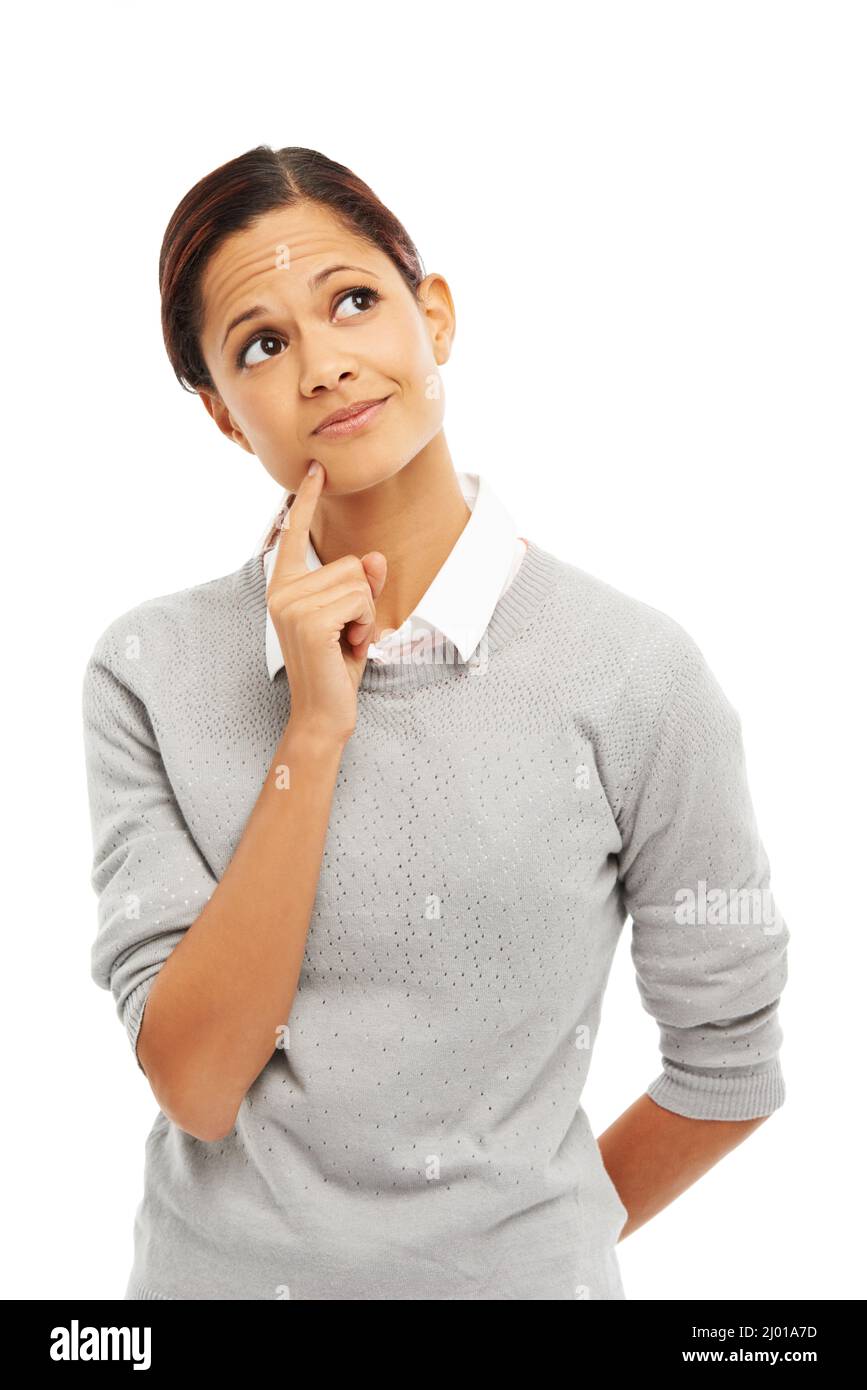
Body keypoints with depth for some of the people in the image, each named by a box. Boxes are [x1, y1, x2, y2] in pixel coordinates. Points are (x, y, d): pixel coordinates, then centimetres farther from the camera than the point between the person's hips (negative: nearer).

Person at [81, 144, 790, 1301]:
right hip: (216, 1263, 2)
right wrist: (314, 730, -22)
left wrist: (543, 1240, 5)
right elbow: (195, 1085, -16)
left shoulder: (635, 671, -16)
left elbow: (727, 1065, -5)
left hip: (515, 1272, -1)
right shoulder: (149, 671, -10)